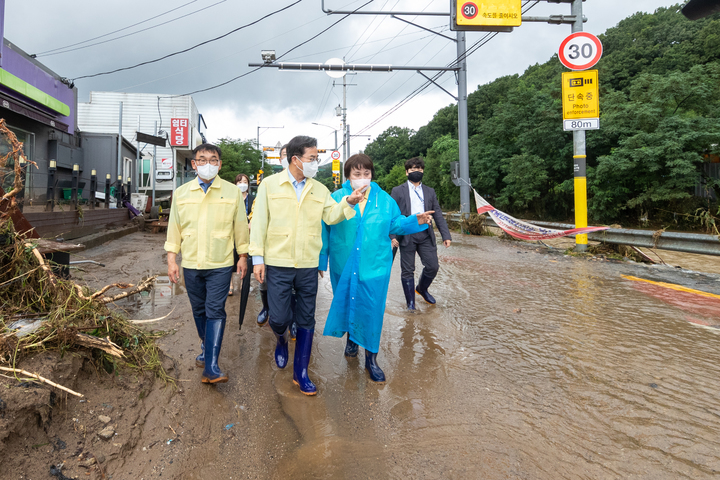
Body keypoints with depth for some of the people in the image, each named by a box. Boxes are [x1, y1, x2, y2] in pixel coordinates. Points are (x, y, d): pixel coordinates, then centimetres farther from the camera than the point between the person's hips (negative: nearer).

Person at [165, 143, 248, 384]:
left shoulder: (232, 192, 1)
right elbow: (174, 227, 10)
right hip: (191, 264, 3)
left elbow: (240, 226, 5)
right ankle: (207, 348, 36)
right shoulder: (181, 193, 7)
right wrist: (171, 259, 7)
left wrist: (243, 256, 6)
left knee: (215, 311, -9)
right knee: (199, 310, 14)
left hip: (220, 265, -3)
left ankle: (211, 366, -9)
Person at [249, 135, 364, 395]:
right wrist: (258, 258, -4)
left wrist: (349, 202, -19)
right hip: (278, 264, -3)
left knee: (306, 320, 7)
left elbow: (331, 217, -1)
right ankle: (282, 340, 36)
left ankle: (300, 373, 22)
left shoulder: (319, 189, 9)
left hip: (308, 266, 3)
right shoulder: (270, 184, 0)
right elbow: (259, 223, -1)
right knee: (279, 318, -2)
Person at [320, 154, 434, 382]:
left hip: (374, 267, 0)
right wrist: (321, 261, 2)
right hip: (343, 267, 0)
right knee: (346, 305, 16)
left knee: (372, 310, 2)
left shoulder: (384, 199, 3)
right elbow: (325, 232, 1)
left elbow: (395, 224, 10)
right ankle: (351, 338, 45)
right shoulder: (336, 198, -2)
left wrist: (416, 221, -8)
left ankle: (371, 358, 17)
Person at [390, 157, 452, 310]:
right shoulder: (398, 191, 6)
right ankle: (410, 303, 15)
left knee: (432, 266, 0)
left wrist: (446, 235, 4)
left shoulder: (430, 192, 15)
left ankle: (422, 289, 30)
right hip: (406, 235, -3)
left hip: (426, 235, 3)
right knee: (407, 270, 1)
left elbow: (438, 215, 12)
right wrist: (392, 235, -10)